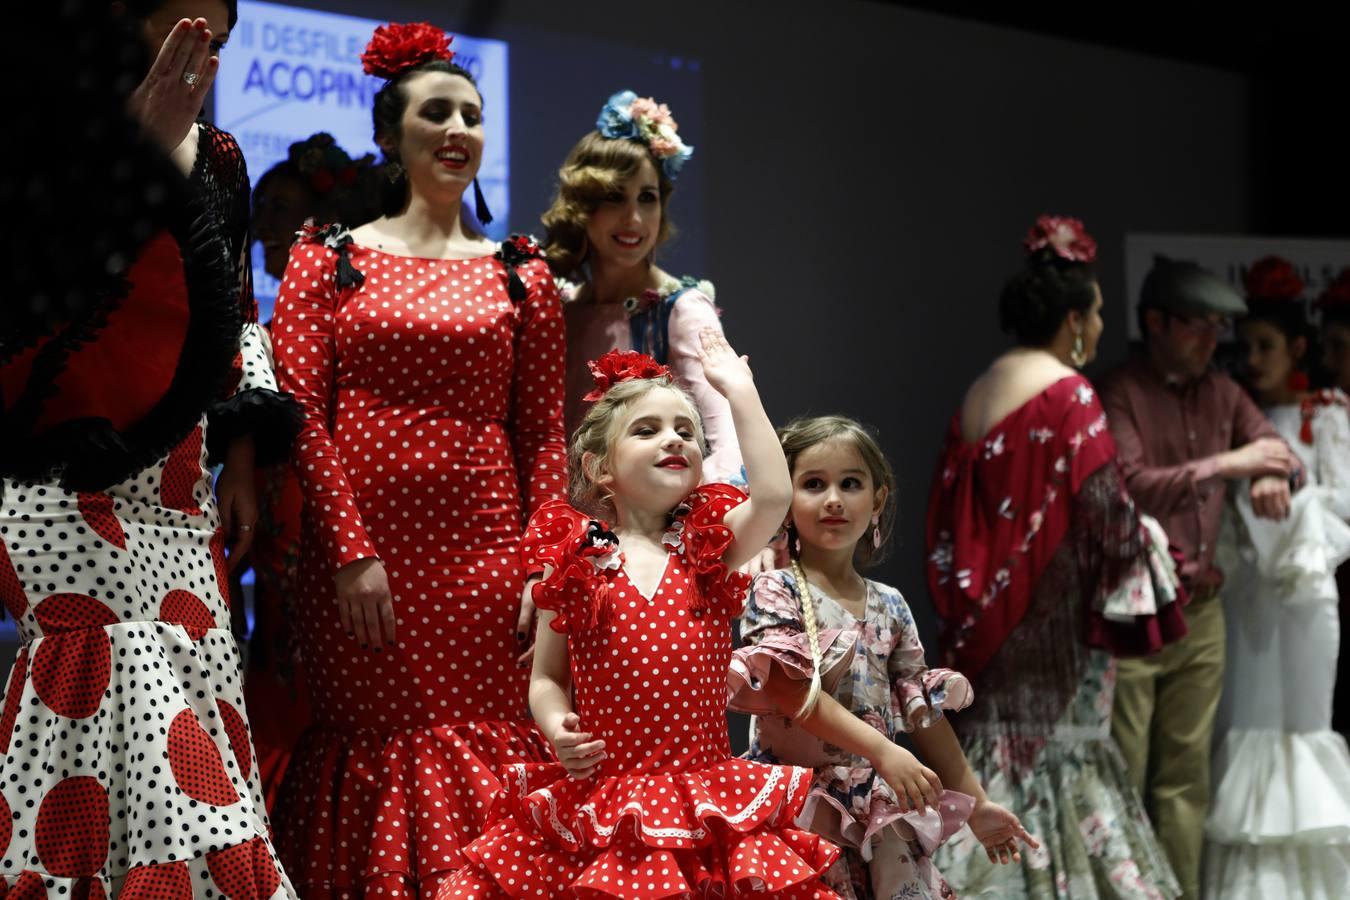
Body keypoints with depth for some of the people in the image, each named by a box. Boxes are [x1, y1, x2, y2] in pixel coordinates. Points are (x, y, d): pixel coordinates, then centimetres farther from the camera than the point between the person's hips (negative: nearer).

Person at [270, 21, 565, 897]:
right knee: (374, 755, 1)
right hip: (360, 546, -1)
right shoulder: (329, 258, 6)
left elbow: (543, 433, 7)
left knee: (487, 757, -2)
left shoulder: (521, 275, 11)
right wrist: (349, 550, -10)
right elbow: (299, 412, -2)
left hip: (484, 553, 1)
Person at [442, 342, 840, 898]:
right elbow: (547, 679, 9)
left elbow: (773, 496, -12)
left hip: (707, 804, 1)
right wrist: (557, 727, -13)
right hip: (599, 803, -1)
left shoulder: (711, 548, 7)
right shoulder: (573, 562, 4)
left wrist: (739, 390, -6)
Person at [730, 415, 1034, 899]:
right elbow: (793, 693, -15)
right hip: (802, 800, -4)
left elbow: (924, 712, 14)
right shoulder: (775, 591, -4)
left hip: (882, 803, 5)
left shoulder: (890, 606, 11)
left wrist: (977, 804, 14)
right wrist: (883, 751, -23)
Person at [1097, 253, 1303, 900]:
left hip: (1202, 613, 7)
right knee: (1122, 779, -4)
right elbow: (1130, 487, -20)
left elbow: (1275, 445, 14)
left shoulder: (1220, 394, 13)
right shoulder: (1118, 395, -9)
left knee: (1187, 774, 10)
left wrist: (1276, 474, -9)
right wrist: (1223, 466, -24)